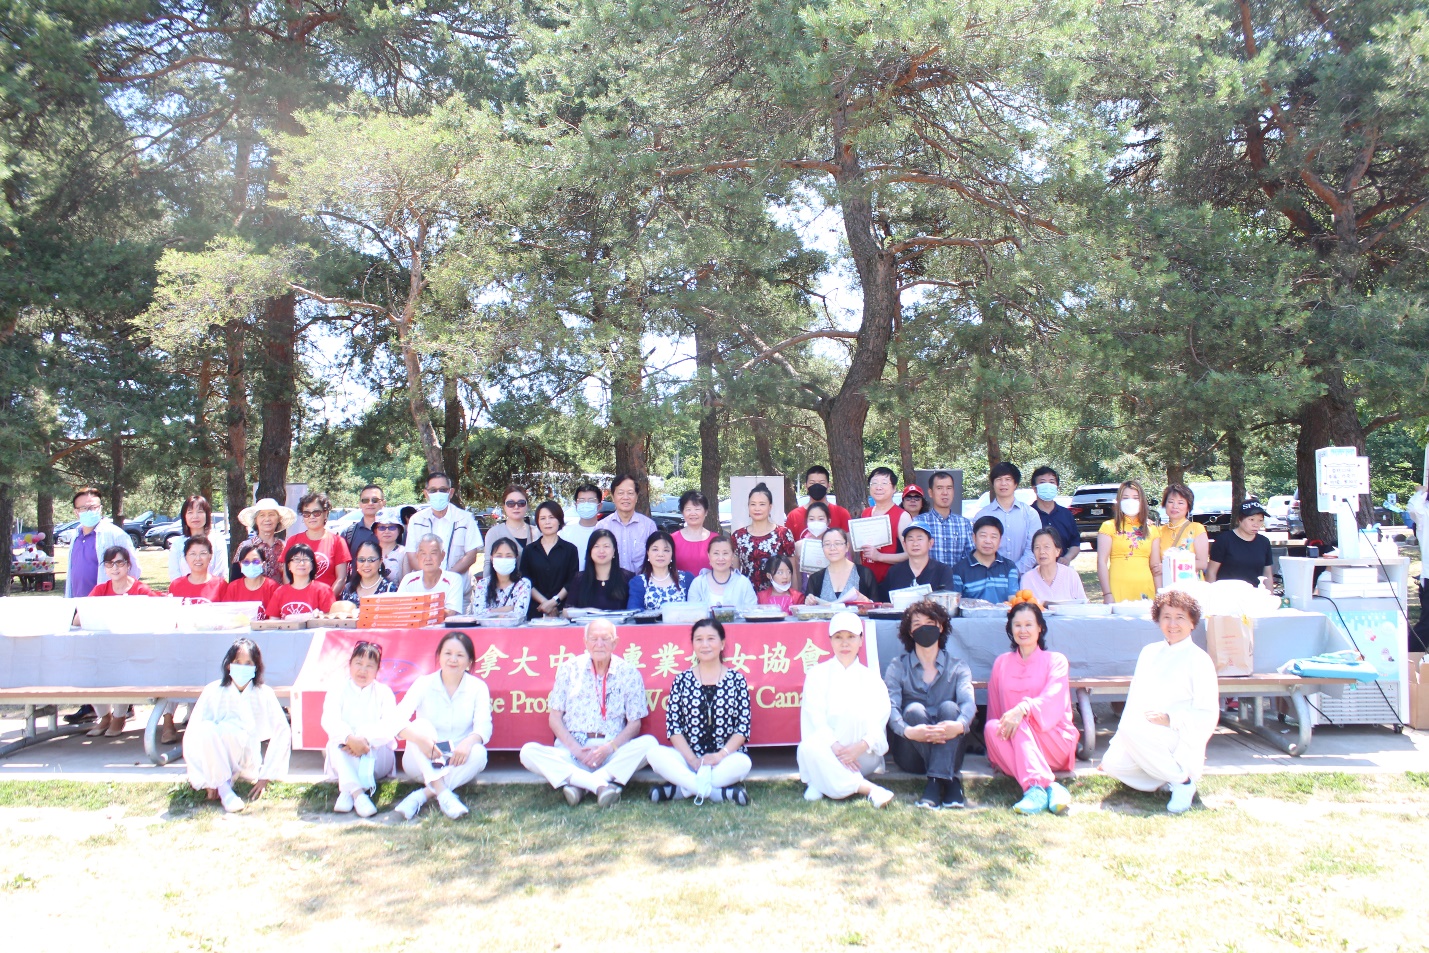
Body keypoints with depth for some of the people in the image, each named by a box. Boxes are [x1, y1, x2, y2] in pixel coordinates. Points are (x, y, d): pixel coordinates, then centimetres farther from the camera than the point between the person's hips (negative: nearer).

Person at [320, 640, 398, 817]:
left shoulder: (384, 693, 2)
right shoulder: (338, 692, 3)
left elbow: (390, 726, -15)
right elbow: (329, 721, -18)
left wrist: (366, 739, -36)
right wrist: (350, 738, -40)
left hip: (376, 758, -1)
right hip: (346, 763, 1)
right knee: (335, 742, -30)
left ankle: (347, 791, -41)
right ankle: (357, 792, -49)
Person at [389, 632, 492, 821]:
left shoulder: (478, 687, -4)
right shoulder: (424, 684, -6)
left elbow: (484, 726, -16)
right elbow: (397, 719, -20)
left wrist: (469, 741, -40)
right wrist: (419, 737, -40)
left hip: (457, 763, 1)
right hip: (423, 763, 0)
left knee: (479, 753, -30)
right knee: (421, 724, -27)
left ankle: (421, 795, -29)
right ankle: (442, 793, -37)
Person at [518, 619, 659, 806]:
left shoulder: (628, 673, 3)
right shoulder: (569, 668, 6)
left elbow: (634, 724, 3)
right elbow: (554, 718, 6)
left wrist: (609, 748, -14)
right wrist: (576, 749, -10)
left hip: (612, 752, 0)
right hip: (571, 751, 1)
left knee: (649, 743, -28)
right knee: (528, 751, -25)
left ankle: (577, 783, -29)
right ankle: (601, 784, -33)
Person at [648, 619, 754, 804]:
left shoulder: (736, 679, 5)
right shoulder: (682, 680, 8)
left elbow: (744, 727, 0)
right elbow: (673, 726, 2)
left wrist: (719, 756, -15)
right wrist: (692, 759, -13)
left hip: (726, 759, -1)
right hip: (688, 757, 1)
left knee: (743, 762, -34)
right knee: (655, 754, -27)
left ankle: (681, 789, -22)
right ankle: (721, 792, -28)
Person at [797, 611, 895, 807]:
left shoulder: (871, 679, 10)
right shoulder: (818, 674, 8)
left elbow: (878, 723, -4)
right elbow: (814, 716, -6)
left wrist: (862, 745, -26)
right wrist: (835, 747, -24)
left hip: (863, 756, 0)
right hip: (827, 750, 0)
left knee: (852, 709, -29)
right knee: (808, 749, -36)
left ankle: (822, 781, -20)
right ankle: (867, 788, -31)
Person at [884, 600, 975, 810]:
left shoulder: (958, 667, 10)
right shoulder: (897, 667, 8)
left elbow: (968, 701, -11)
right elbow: (890, 706, -10)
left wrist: (960, 725, -37)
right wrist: (907, 731, -34)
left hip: (948, 750, 1)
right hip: (911, 752, 0)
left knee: (949, 707, -26)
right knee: (914, 710, -27)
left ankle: (935, 782, -40)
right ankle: (951, 781, -37)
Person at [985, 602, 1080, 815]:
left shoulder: (1055, 660, 8)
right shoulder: (1001, 663, 18)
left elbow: (1053, 699, -14)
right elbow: (994, 711, 18)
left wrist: (1023, 709, -34)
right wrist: (997, 740, 1)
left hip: (1054, 742, -3)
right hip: (1014, 746, 3)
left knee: (1018, 722, -31)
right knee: (991, 728, -30)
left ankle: (1036, 788, -51)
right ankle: (1050, 787, -45)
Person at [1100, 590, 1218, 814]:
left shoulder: (1199, 660, -2)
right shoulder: (1149, 652, 15)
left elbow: (1208, 716, -6)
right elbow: (1134, 701, 15)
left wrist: (1169, 719, -21)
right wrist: (1118, 741, 5)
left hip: (1181, 739, -5)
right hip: (1143, 737, 5)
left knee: (1133, 728, -33)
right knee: (1113, 763, -24)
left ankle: (1183, 781, -15)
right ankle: (1165, 781, 1)